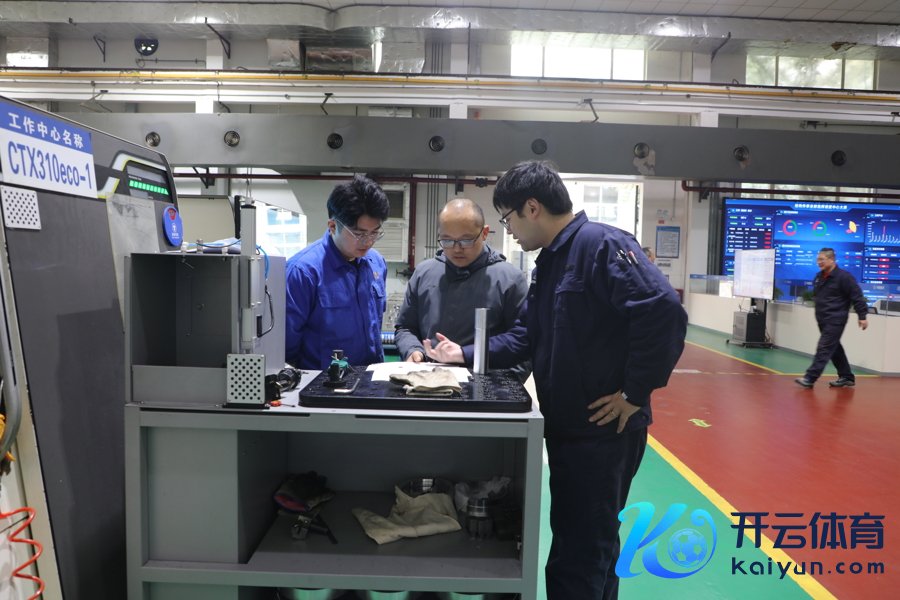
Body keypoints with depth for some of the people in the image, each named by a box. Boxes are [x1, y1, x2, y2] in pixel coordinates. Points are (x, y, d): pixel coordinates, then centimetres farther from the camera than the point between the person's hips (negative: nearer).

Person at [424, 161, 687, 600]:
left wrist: (635, 392, -22)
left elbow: (664, 312, -27)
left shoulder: (602, 245, -18)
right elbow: (525, 337, 15)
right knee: (582, 542, 24)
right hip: (566, 427, 10)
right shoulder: (548, 263, 13)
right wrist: (465, 355, 9)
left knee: (582, 553, 3)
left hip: (603, 430, -9)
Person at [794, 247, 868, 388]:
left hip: (835, 320, -9)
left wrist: (862, 316, -14)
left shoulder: (843, 276, -13)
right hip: (823, 320, 9)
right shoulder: (819, 276, 10)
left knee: (824, 348, -11)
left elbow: (857, 297, -13)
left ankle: (810, 378, -15)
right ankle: (847, 377, 26)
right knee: (834, 349, 15)